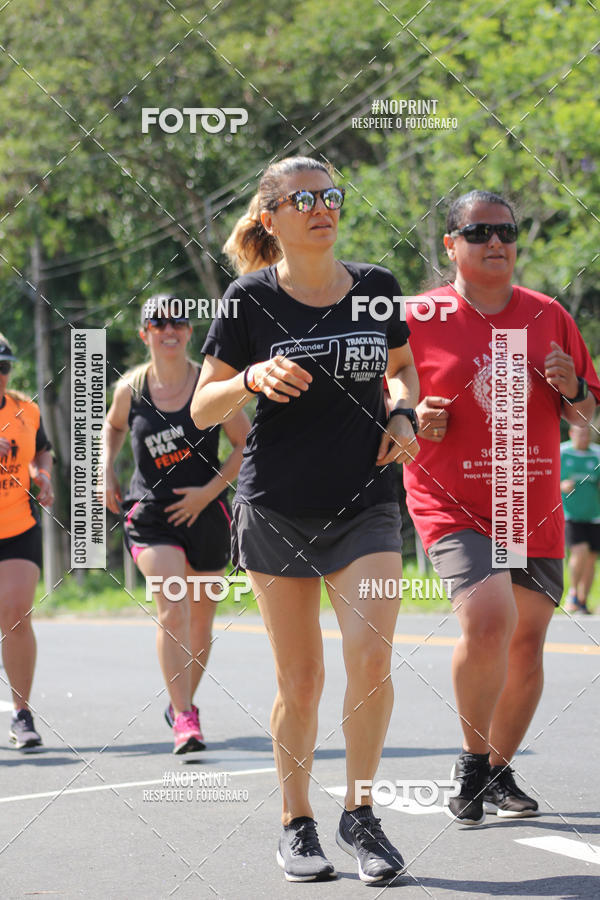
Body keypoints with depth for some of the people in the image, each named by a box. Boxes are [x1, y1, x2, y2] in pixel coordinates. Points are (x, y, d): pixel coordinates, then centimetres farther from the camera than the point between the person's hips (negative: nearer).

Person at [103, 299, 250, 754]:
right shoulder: (130, 389, -1)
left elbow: (246, 444, -1)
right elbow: (113, 426, 22)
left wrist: (209, 491, -10)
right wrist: (108, 472, 8)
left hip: (205, 512, 1)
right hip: (150, 513, -1)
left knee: (200, 620, 11)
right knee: (172, 610, -19)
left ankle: (184, 700, 35)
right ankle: (184, 717, -19)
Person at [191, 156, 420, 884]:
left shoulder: (375, 288, 3)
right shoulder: (252, 299, -4)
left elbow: (402, 366, 22)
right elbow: (202, 409, -1)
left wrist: (402, 413, 1)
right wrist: (252, 379, -20)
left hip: (365, 506, 1)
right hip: (276, 510, -1)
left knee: (371, 658, -16)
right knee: (300, 682, 3)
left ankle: (360, 815, 1)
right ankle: (296, 824, 21)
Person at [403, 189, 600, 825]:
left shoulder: (549, 315, 7)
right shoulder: (418, 320, -3)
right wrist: (414, 422, -15)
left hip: (535, 511, 4)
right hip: (452, 506, -4)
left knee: (526, 646, 8)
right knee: (489, 622, -24)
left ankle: (499, 770, 29)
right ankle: (473, 760, -2)